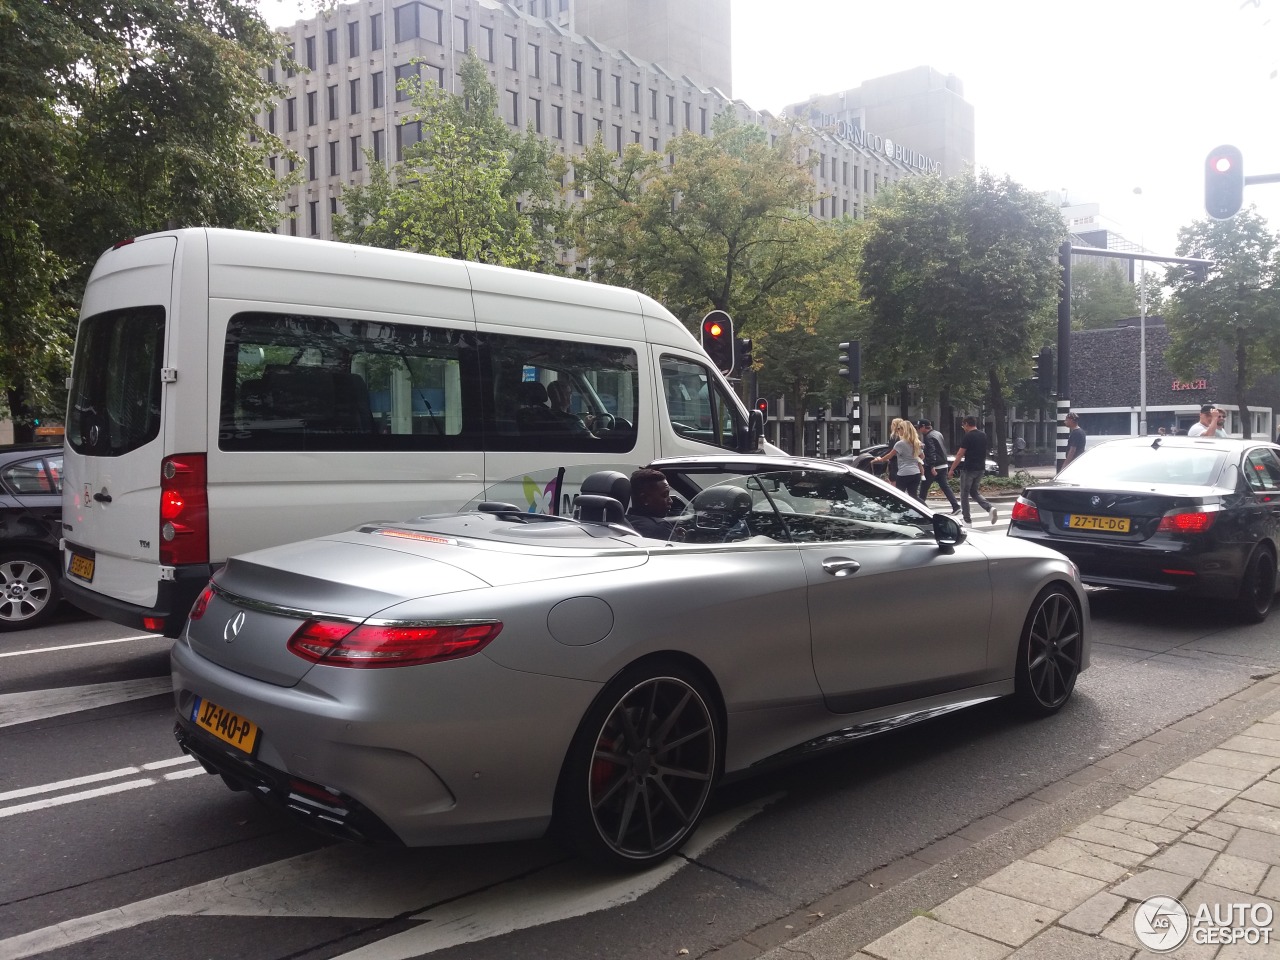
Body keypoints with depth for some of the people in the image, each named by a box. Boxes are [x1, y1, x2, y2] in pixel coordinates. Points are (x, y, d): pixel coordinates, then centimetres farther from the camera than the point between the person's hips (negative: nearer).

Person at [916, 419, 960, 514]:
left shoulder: (929, 437, -15)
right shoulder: (938, 434, 15)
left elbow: (931, 452, -24)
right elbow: (944, 448, 22)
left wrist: (932, 466, -28)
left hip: (933, 467, -9)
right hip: (943, 465, 9)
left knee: (924, 487, 3)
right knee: (944, 486, 8)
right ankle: (956, 506, 0)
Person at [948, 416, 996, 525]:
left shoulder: (967, 437, -14)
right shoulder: (983, 435, 8)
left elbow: (960, 455, -15)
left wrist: (952, 469, -7)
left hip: (969, 469, -7)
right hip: (980, 468, 7)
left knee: (964, 494, 6)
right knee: (974, 492, 19)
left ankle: (967, 519, 8)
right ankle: (990, 508, -3)